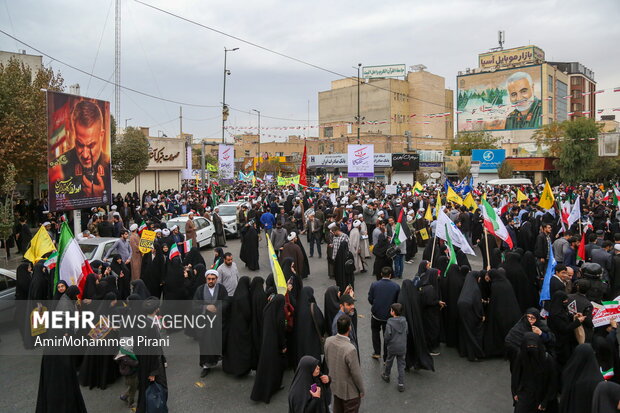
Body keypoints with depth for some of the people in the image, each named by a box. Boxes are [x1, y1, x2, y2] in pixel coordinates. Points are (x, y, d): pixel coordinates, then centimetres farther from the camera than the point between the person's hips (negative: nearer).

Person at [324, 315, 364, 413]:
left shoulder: (328, 341, -15)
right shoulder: (350, 349, -35)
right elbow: (356, 373, -23)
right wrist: (361, 390, -6)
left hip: (335, 386, 6)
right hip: (350, 391, -6)